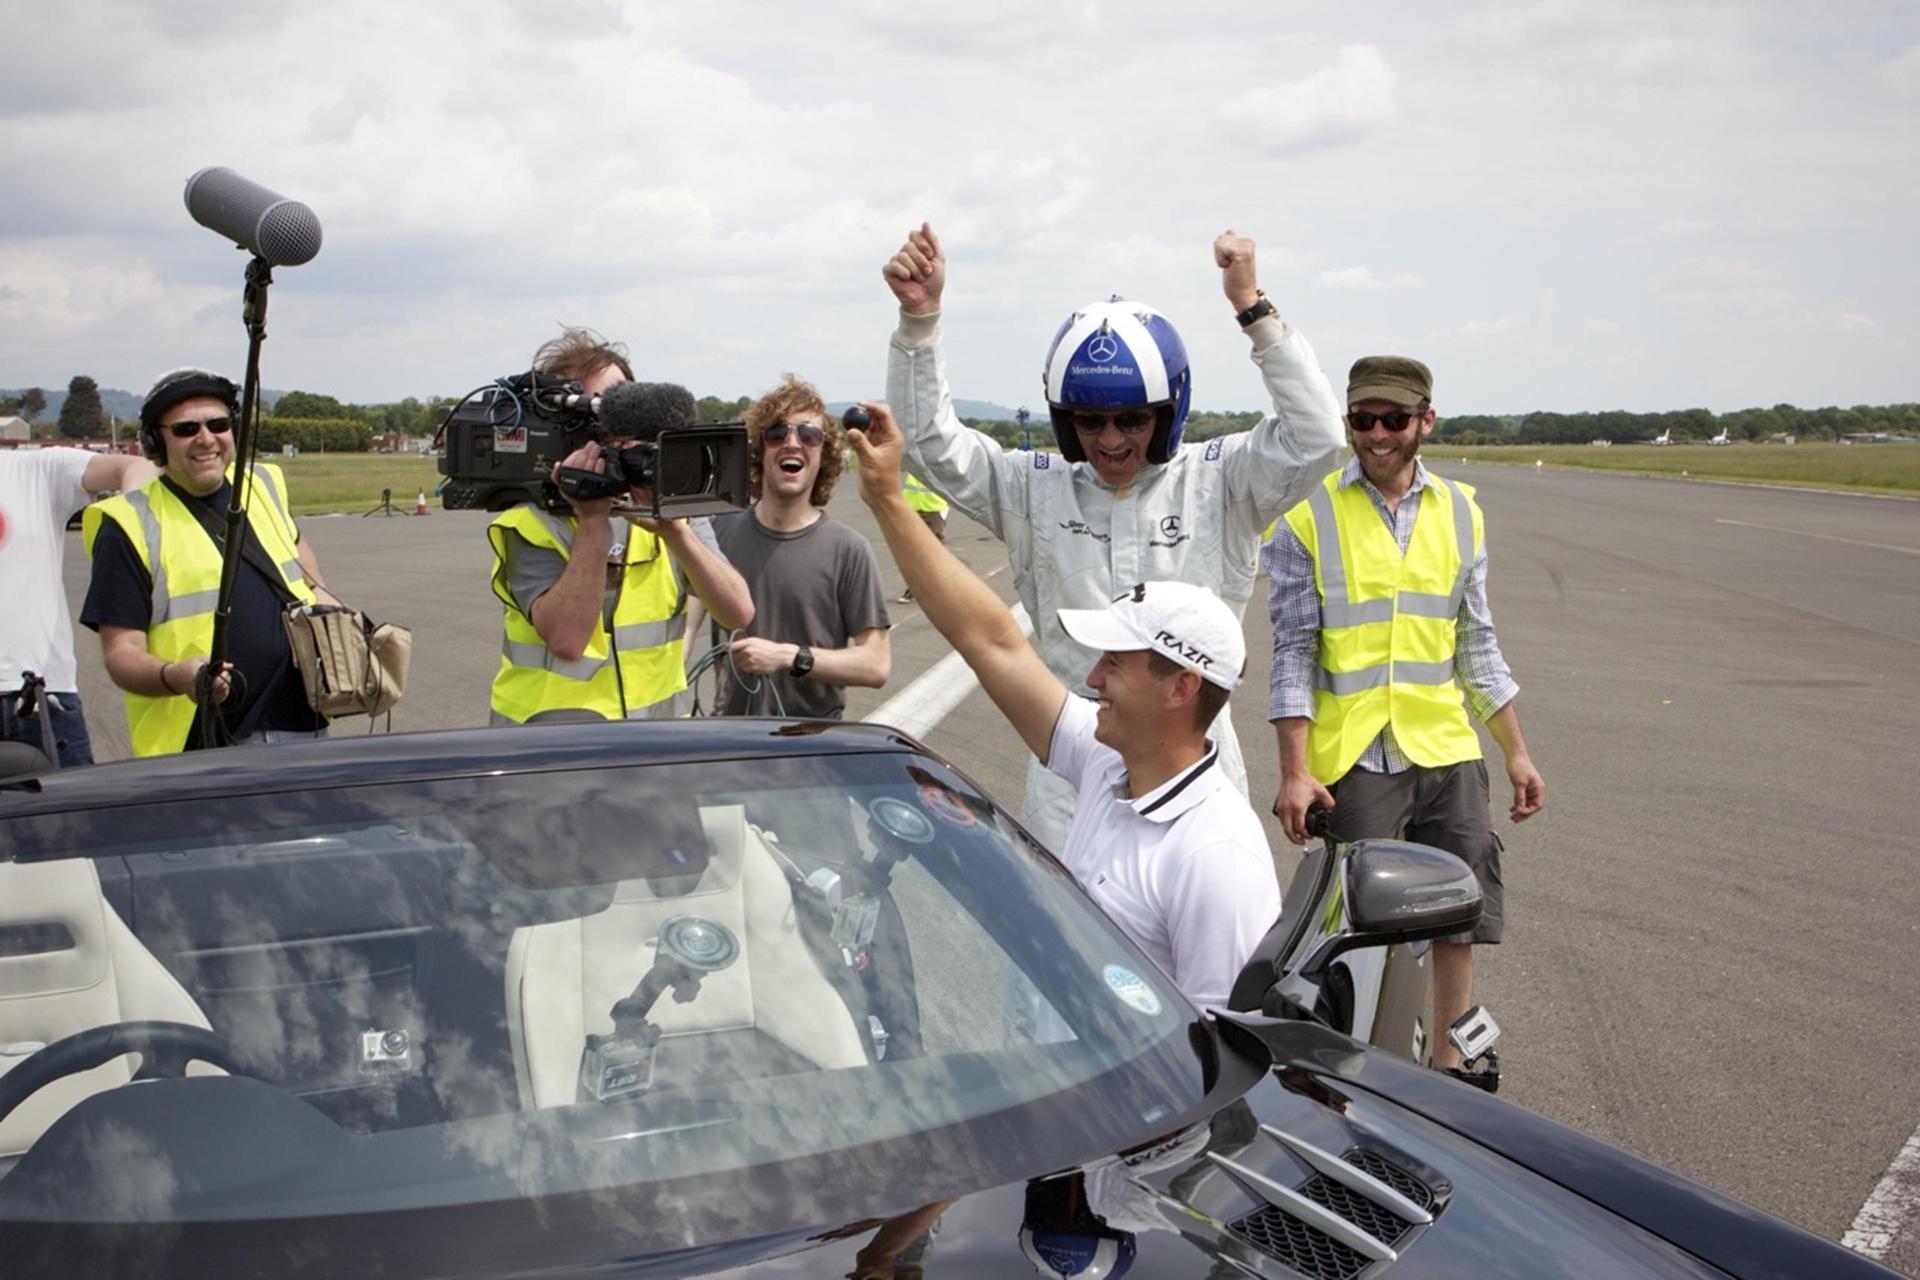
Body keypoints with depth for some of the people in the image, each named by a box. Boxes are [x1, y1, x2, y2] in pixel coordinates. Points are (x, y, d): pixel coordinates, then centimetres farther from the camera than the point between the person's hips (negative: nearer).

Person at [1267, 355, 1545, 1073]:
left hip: (1447, 751, 4)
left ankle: (1448, 1061, 27)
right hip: (1352, 758, -4)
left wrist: (1517, 753, 12)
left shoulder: (1459, 512, 8)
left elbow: (1477, 644, 14)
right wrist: (1295, 770, -12)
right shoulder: (1309, 515, -4)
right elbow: (1293, 650, -6)